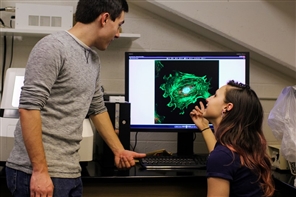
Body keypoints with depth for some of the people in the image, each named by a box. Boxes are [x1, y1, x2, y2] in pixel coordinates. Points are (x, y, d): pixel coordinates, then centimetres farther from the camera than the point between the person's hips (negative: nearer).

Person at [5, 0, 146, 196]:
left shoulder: (94, 60, 13)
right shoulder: (53, 47, -14)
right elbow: (29, 108, -20)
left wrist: (119, 150, 28)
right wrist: (40, 171, -21)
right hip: (39, 172, -8)